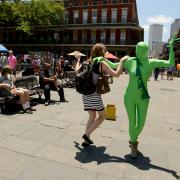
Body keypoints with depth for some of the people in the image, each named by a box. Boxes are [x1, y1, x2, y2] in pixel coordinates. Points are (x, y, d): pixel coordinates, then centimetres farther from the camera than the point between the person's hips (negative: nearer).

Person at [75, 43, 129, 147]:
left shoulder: (88, 62, 9)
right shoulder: (102, 63, -8)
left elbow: (77, 70, 18)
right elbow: (116, 74, -14)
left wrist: (78, 60, 31)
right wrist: (122, 61, -5)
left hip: (85, 94, 7)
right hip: (94, 94, -6)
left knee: (92, 117, 19)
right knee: (102, 116, 14)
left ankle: (86, 140, 22)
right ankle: (87, 134, 7)